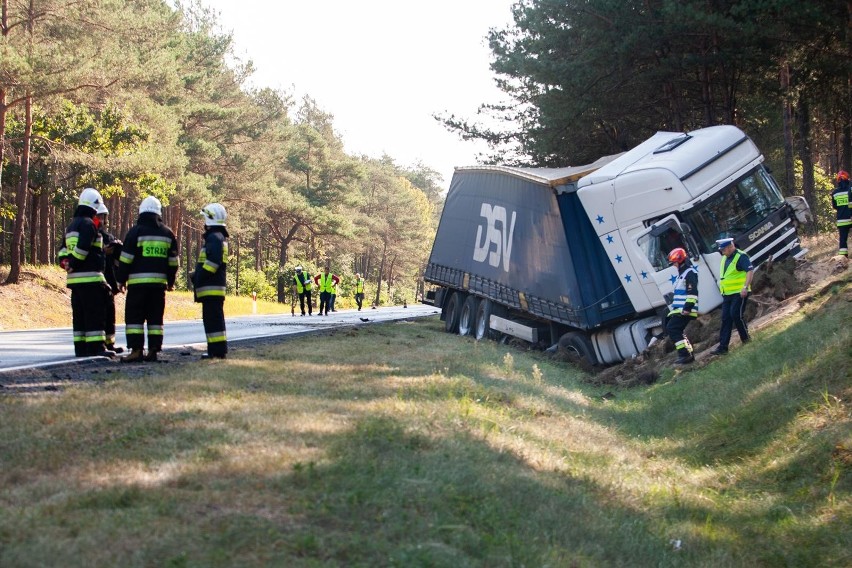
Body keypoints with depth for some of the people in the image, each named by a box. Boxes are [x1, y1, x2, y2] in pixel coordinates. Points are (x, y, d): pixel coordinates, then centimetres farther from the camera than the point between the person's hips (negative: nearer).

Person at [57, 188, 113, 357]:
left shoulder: (72, 225, 20)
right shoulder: (88, 224, -11)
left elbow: (64, 250, 19)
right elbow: (82, 247, -21)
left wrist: (66, 263, 7)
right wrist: (73, 265, -12)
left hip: (74, 278, 9)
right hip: (90, 277, -9)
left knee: (79, 314, 10)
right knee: (95, 313, -8)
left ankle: (81, 347, 11)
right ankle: (96, 347, -11)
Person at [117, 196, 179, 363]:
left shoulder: (135, 231, -4)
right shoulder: (167, 233, 10)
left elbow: (126, 259, -5)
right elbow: (173, 261, 14)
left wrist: (121, 279, 4)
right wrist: (171, 281, 23)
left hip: (138, 281, -4)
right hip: (159, 281, 4)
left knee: (134, 316, -1)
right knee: (155, 317, 9)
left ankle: (136, 350, -9)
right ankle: (153, 350, 7)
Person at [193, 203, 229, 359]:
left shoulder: (214, 237, -13)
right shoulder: (218, 237, 21)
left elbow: (214, 260, -23)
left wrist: (199, 277, -18)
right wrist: (197, 276, 18)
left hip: (211, 287, -11)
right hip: (214, 287, 11)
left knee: (213, 319, -11)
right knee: (214, 319, 13)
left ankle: (218, 351, -12)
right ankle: (216, 350, 16)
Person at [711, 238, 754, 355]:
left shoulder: (741, 257, -12)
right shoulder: (724, 258, 16)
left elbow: (750, 271, -22)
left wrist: (745, 287, -31)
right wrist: (722, 290, 24)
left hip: (739, 293, -8)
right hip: (727, 294, 8)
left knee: (736, 315, -11)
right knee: (726, 319, 3)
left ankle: (746, 338, 9)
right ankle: (723, 346, 2)